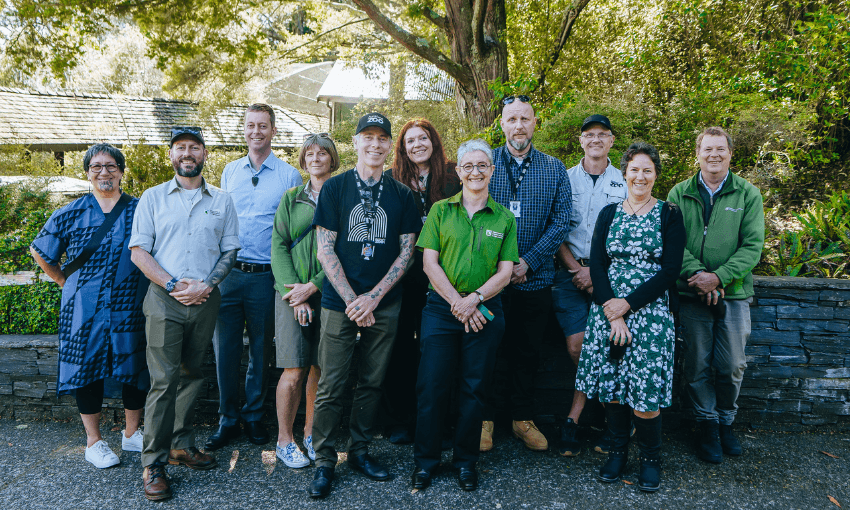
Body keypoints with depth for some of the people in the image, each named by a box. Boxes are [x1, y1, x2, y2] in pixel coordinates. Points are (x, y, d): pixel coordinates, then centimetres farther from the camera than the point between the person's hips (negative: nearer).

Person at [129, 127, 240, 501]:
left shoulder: (222, 201, 11)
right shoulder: (152, 198, 7)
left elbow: (229, 251, 7)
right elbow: (138, 251, 1)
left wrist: (206, 285, -8)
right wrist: (172, 284, -11)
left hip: (205, 300, 3)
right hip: (164, 300, -2)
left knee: (191, 375, 12)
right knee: (164, 380, -6)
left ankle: (182, 446, 26)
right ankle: (153, 464, 3)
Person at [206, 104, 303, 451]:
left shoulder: (289, 176, 1)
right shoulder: (230, 171, 11)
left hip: (266, 276, -2)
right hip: (228, 273, 3)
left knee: (261, 350, 9)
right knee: (225, 349, 5)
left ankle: (254, 416, 25)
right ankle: (228, 420, 19)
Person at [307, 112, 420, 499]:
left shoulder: (401, 195, 6)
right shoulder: (334, 188, 1)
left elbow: (406, 251, 3)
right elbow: (325, 250, -3)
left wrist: (374, 297, -9)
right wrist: (351, 300, -11)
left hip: (384, 305, 2)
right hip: (340, 303, -2)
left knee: (372, 382, 11)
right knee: (331, 386, 1)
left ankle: (360, 451, 27)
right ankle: (324, 462, 14)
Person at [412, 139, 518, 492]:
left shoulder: (504, 218, 7)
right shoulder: (440, 211, 5)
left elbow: (505, 272, 2)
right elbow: (430, 262, -2)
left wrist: (475, 298, -14)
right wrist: (457, 303, -11)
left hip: (485, 311, 1)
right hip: (441, 308, 0)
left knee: (474, 388, 7)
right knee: (432, 385, 1)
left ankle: (466, 461, 23)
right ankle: (425, 460, 18)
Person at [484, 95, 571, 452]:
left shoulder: (555, 170, 5)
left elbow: (560, 222, -1)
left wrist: (528, 262, -12)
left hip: (535, 277, 1)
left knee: (528, 352, 11)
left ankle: (523, 419, 26)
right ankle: (484, 418, 20)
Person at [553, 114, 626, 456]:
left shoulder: (625, 183, 8)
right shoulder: (565, 179, 10)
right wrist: (576, 268, -6)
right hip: (571, 272, 1)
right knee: (576, 346, -6)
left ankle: (573, 417, 7)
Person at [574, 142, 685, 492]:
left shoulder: (669, 215, 2)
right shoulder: (609, 214, 10)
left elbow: (670, 270, -6)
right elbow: (597, 266, 2)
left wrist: (628, 304, -13)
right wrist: (612, 314, -10)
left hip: (651, 311, -3)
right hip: (608, 310, 3)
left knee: (646, 386, -4)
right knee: (610, 382, 6)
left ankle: (650, 457, 18)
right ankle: (617, 450, 24)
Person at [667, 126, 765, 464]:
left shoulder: (748, 195, 4)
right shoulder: (679, 194, 5)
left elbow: (753, 246, -3)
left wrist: (719, 276, -16)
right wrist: (698, 274, -17)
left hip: (734, 292, 0)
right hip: (692, 293, 0)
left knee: (732, 366, 6)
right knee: (697, 365, 6)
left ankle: (726, 421, 29)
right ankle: (707, 424, 24)